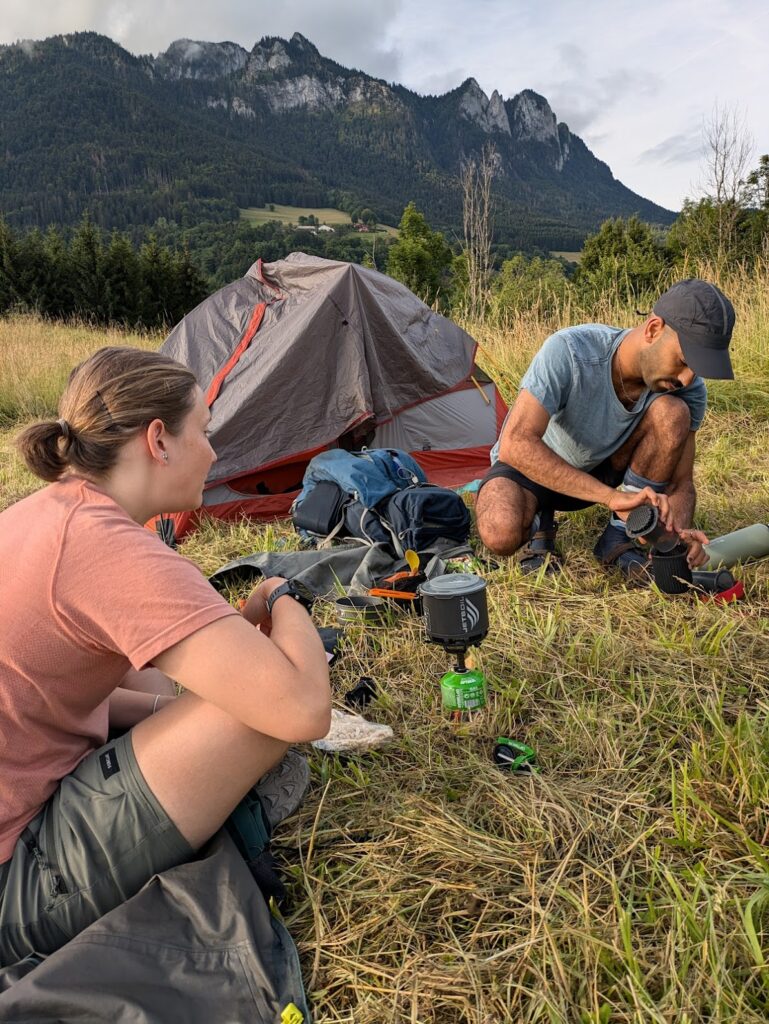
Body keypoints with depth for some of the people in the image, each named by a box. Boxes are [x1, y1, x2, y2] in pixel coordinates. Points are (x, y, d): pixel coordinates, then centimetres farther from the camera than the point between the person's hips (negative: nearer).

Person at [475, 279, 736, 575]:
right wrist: (612, 496, -46)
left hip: (603, 469, 4)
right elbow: (516, 444, -40)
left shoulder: (690, 391, -19)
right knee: (500, 534, -38)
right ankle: (539, 523, 0)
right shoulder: (568, 351, -34)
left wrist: (679, 530, -34)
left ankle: (619, 537, -11)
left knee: (673, 412, -26)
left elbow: (680, 483, -10)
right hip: (532, 466, -4)